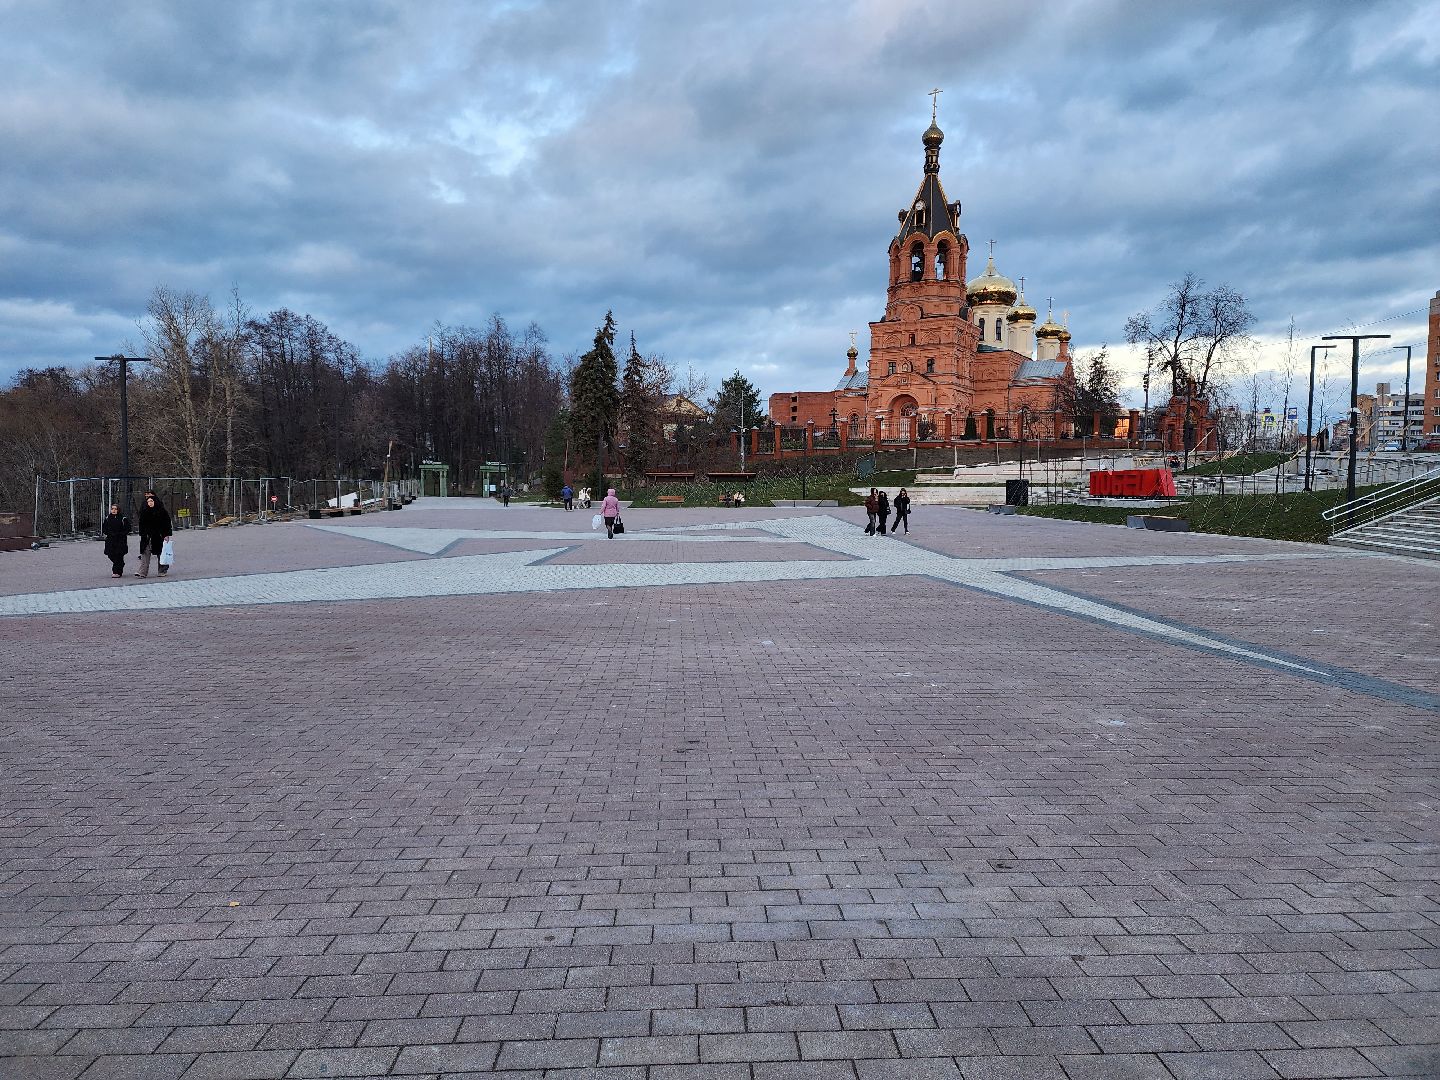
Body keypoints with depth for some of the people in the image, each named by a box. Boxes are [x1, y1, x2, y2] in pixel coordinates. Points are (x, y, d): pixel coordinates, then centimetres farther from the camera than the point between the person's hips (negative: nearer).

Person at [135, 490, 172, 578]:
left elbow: (167, 523, -3)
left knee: (161, 554, 7)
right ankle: (143, 573, -11)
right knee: (145, 554, -6)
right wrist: (142, 534, 5)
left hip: (159, 536, -3)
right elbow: (141, 524, 12)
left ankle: (162, 571, 19)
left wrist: (166, 535, -8)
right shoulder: (144, 511, 7)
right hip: (147, 537, 3)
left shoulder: (162, 511, -3)